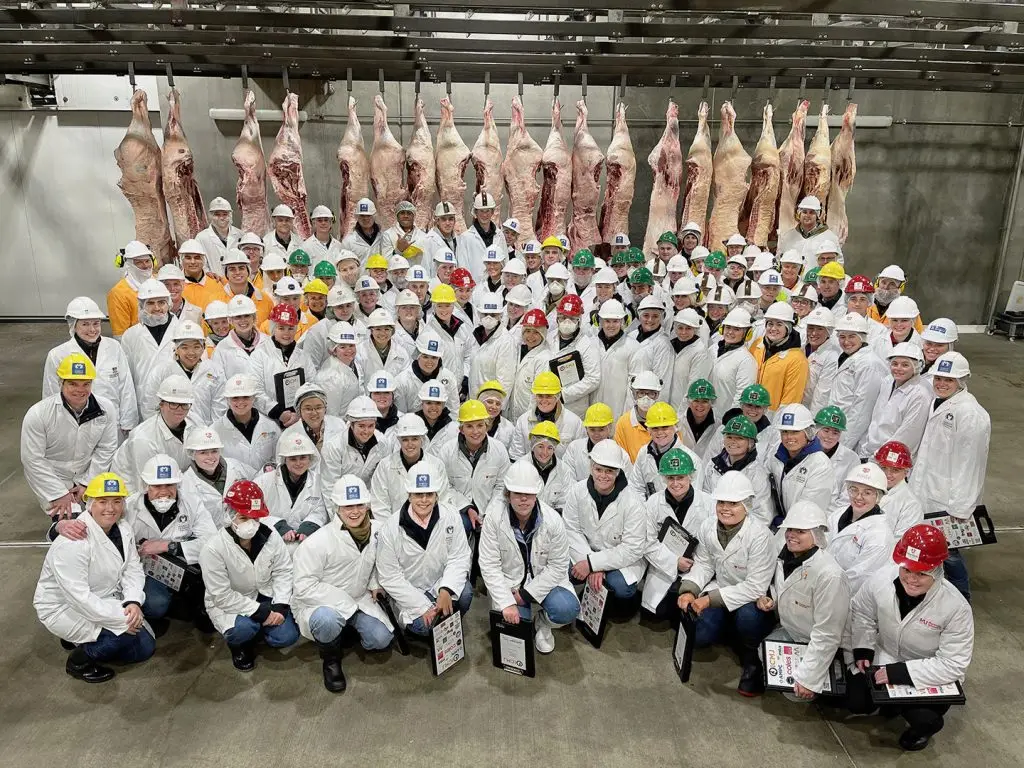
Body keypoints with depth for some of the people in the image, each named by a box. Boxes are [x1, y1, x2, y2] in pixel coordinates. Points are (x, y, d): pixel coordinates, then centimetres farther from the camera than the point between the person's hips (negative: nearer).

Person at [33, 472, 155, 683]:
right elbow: (78, 597, -31)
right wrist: (120, 617, -29)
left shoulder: (123, 528, -7)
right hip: (64, 608, -8)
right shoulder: (73, 543, -30)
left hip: (105, 601, 8)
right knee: (127, 636, -26)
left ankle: (81, 640, 19)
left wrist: (133, 603, -24)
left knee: (145, 648, 6)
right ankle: (78, 660, 0)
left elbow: (133, 570, -6)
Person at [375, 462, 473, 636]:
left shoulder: (451, 516, -12)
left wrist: (446, 590, -28)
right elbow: (389, 577, -13)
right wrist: (423, 607, -19)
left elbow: (459, 557, -10)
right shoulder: (390, 529, -16)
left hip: (442, 582, 2)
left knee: (464, 594, -27)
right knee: (424, 625, -25)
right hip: (410, 590, -2)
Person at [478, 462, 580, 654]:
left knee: (567, 610, -25)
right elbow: (489, 565, -16)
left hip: (544, 580, 0)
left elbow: (558, 566, -11)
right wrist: (507, 602, -24)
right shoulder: (494, 518, -20)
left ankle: (542, 624, 11)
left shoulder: (553, 520, -18)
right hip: (509, 582, 0)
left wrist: (526, 594, -16)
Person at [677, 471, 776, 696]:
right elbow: (703, 563, 1)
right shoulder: (708, 526, -9)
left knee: (748, 615, -37)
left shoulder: (759, 535, -27)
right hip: (720, 590, 5)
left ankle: (752, 660, -4)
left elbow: (756, 586, -27)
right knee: (699, 637, -12)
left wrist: (711, 599, -28)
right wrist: (689, 590, -19)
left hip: (751, 597, -5)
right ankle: (729, 626, 24)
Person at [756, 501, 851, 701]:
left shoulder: (830, 575, -32)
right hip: (788, 632, 7)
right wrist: (769, 600, -8)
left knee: (796, 692, -13)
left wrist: (808, 679, -24)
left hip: (817, 647, -7)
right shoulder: (785, 556, -8)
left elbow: (827, 634, -27)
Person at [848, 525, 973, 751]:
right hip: (883, 660, 3)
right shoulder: (883, 579, -22)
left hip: (929, 677, -3)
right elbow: (861, 612, 0)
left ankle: (924, 727, 15)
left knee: (924, 720, -24)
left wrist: (900, 672, -28)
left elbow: (954, 664, -23)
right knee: (856, 703, -10)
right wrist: (862, 650, -9)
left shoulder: (956, 607, -30)